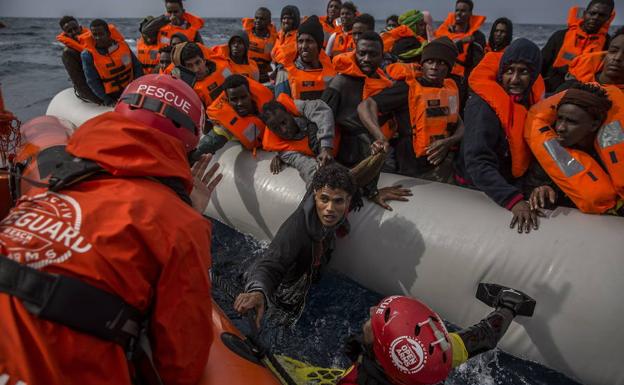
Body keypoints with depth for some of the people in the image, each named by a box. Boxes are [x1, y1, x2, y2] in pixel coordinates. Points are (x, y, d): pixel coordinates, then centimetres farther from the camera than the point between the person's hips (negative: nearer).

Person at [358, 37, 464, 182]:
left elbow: (460, 125, 14)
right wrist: (381, 138, -38)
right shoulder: (408, 88, -14)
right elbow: (365, 106, -22)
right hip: (411, 171, -6)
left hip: (443, 166, 6)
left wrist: (449, 141, -9)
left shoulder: (451, 88, 6)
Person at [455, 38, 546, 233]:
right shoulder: (483, 105, -26)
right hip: (477, 188, -6)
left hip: (514, 183, 6)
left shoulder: (532, 95, -5)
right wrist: (513, 200, -44)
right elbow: (477, 162, -35)